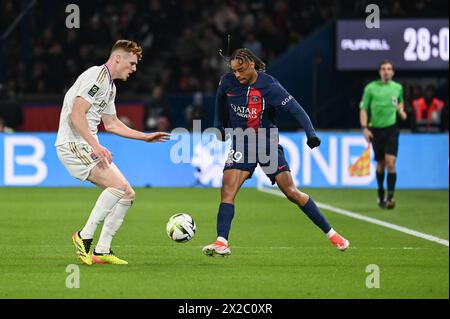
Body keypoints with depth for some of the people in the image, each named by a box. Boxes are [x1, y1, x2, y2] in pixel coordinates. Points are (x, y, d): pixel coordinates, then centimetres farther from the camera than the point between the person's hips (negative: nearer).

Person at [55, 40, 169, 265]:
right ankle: (85, 236, -14)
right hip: (73, 145, -10)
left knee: (127, 194, 3)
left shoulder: (110, 86, 20)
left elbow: (111, 124, 30)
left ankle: (102, 251, 4)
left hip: (87, 146, 10)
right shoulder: (96, 77, -12)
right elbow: (76, 116, -21)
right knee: (119, 185, -23)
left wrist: (146, 137, 28)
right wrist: (95, 146, -27)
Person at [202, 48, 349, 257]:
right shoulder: (228, 82, -7)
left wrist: (311, 133, -35)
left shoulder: (269, 86, -19)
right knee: (227, 189, -18)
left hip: (268, 145, -3)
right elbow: (221, 100, 16)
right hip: (241, 144, 3)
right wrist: (219, 126, 21)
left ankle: (331, 234, 8)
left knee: (292, 193, -4)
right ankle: (222, 243, -21)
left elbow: (295, 109, -22)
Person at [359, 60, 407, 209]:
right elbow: (363, 109, 0)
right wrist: (364, 128, -11)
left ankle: (390, 197, -15)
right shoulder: (371, 88, -2)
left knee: (390, 163, -15)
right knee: (380, 164, 10)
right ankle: (380, 195, 29)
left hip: (391, 129, 0)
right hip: (376, 129, 0)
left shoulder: (398, 87, 5)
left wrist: (401, 111, 4)